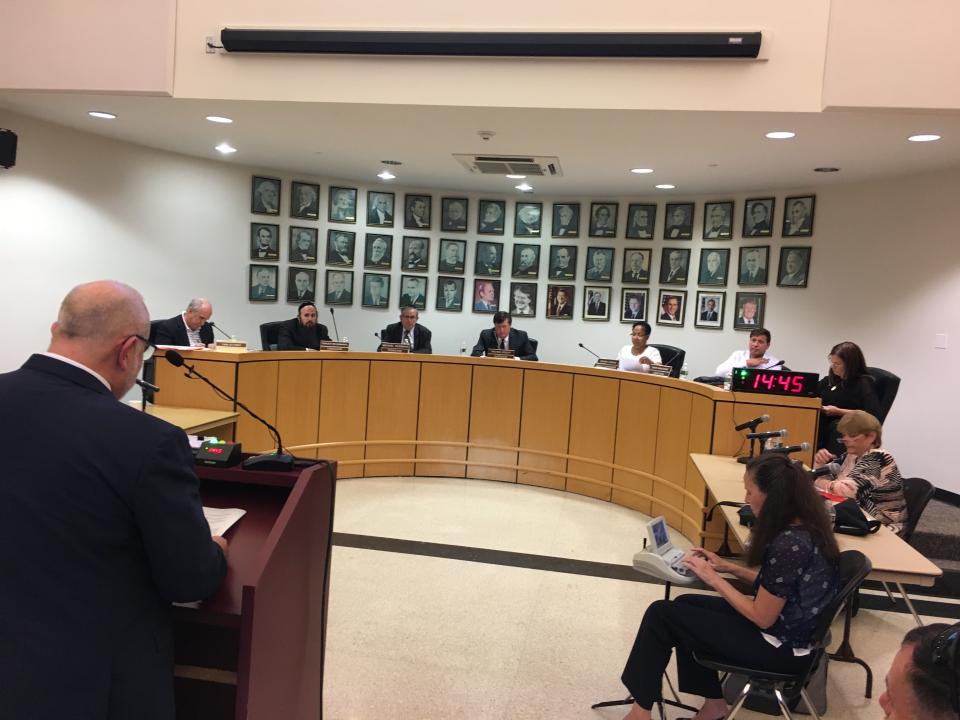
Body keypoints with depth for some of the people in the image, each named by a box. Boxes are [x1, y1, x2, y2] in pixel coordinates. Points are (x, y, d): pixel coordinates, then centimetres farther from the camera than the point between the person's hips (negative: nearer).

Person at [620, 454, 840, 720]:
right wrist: (729, 567, 6)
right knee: (685, 605, 17)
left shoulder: (789, 544, -29)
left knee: (661, 615, -6)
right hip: (789, 629, 9)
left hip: (780, 647, -9)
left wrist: (713, 577, -13)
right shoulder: (806, 527, -1)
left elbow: (762, 617, -22)